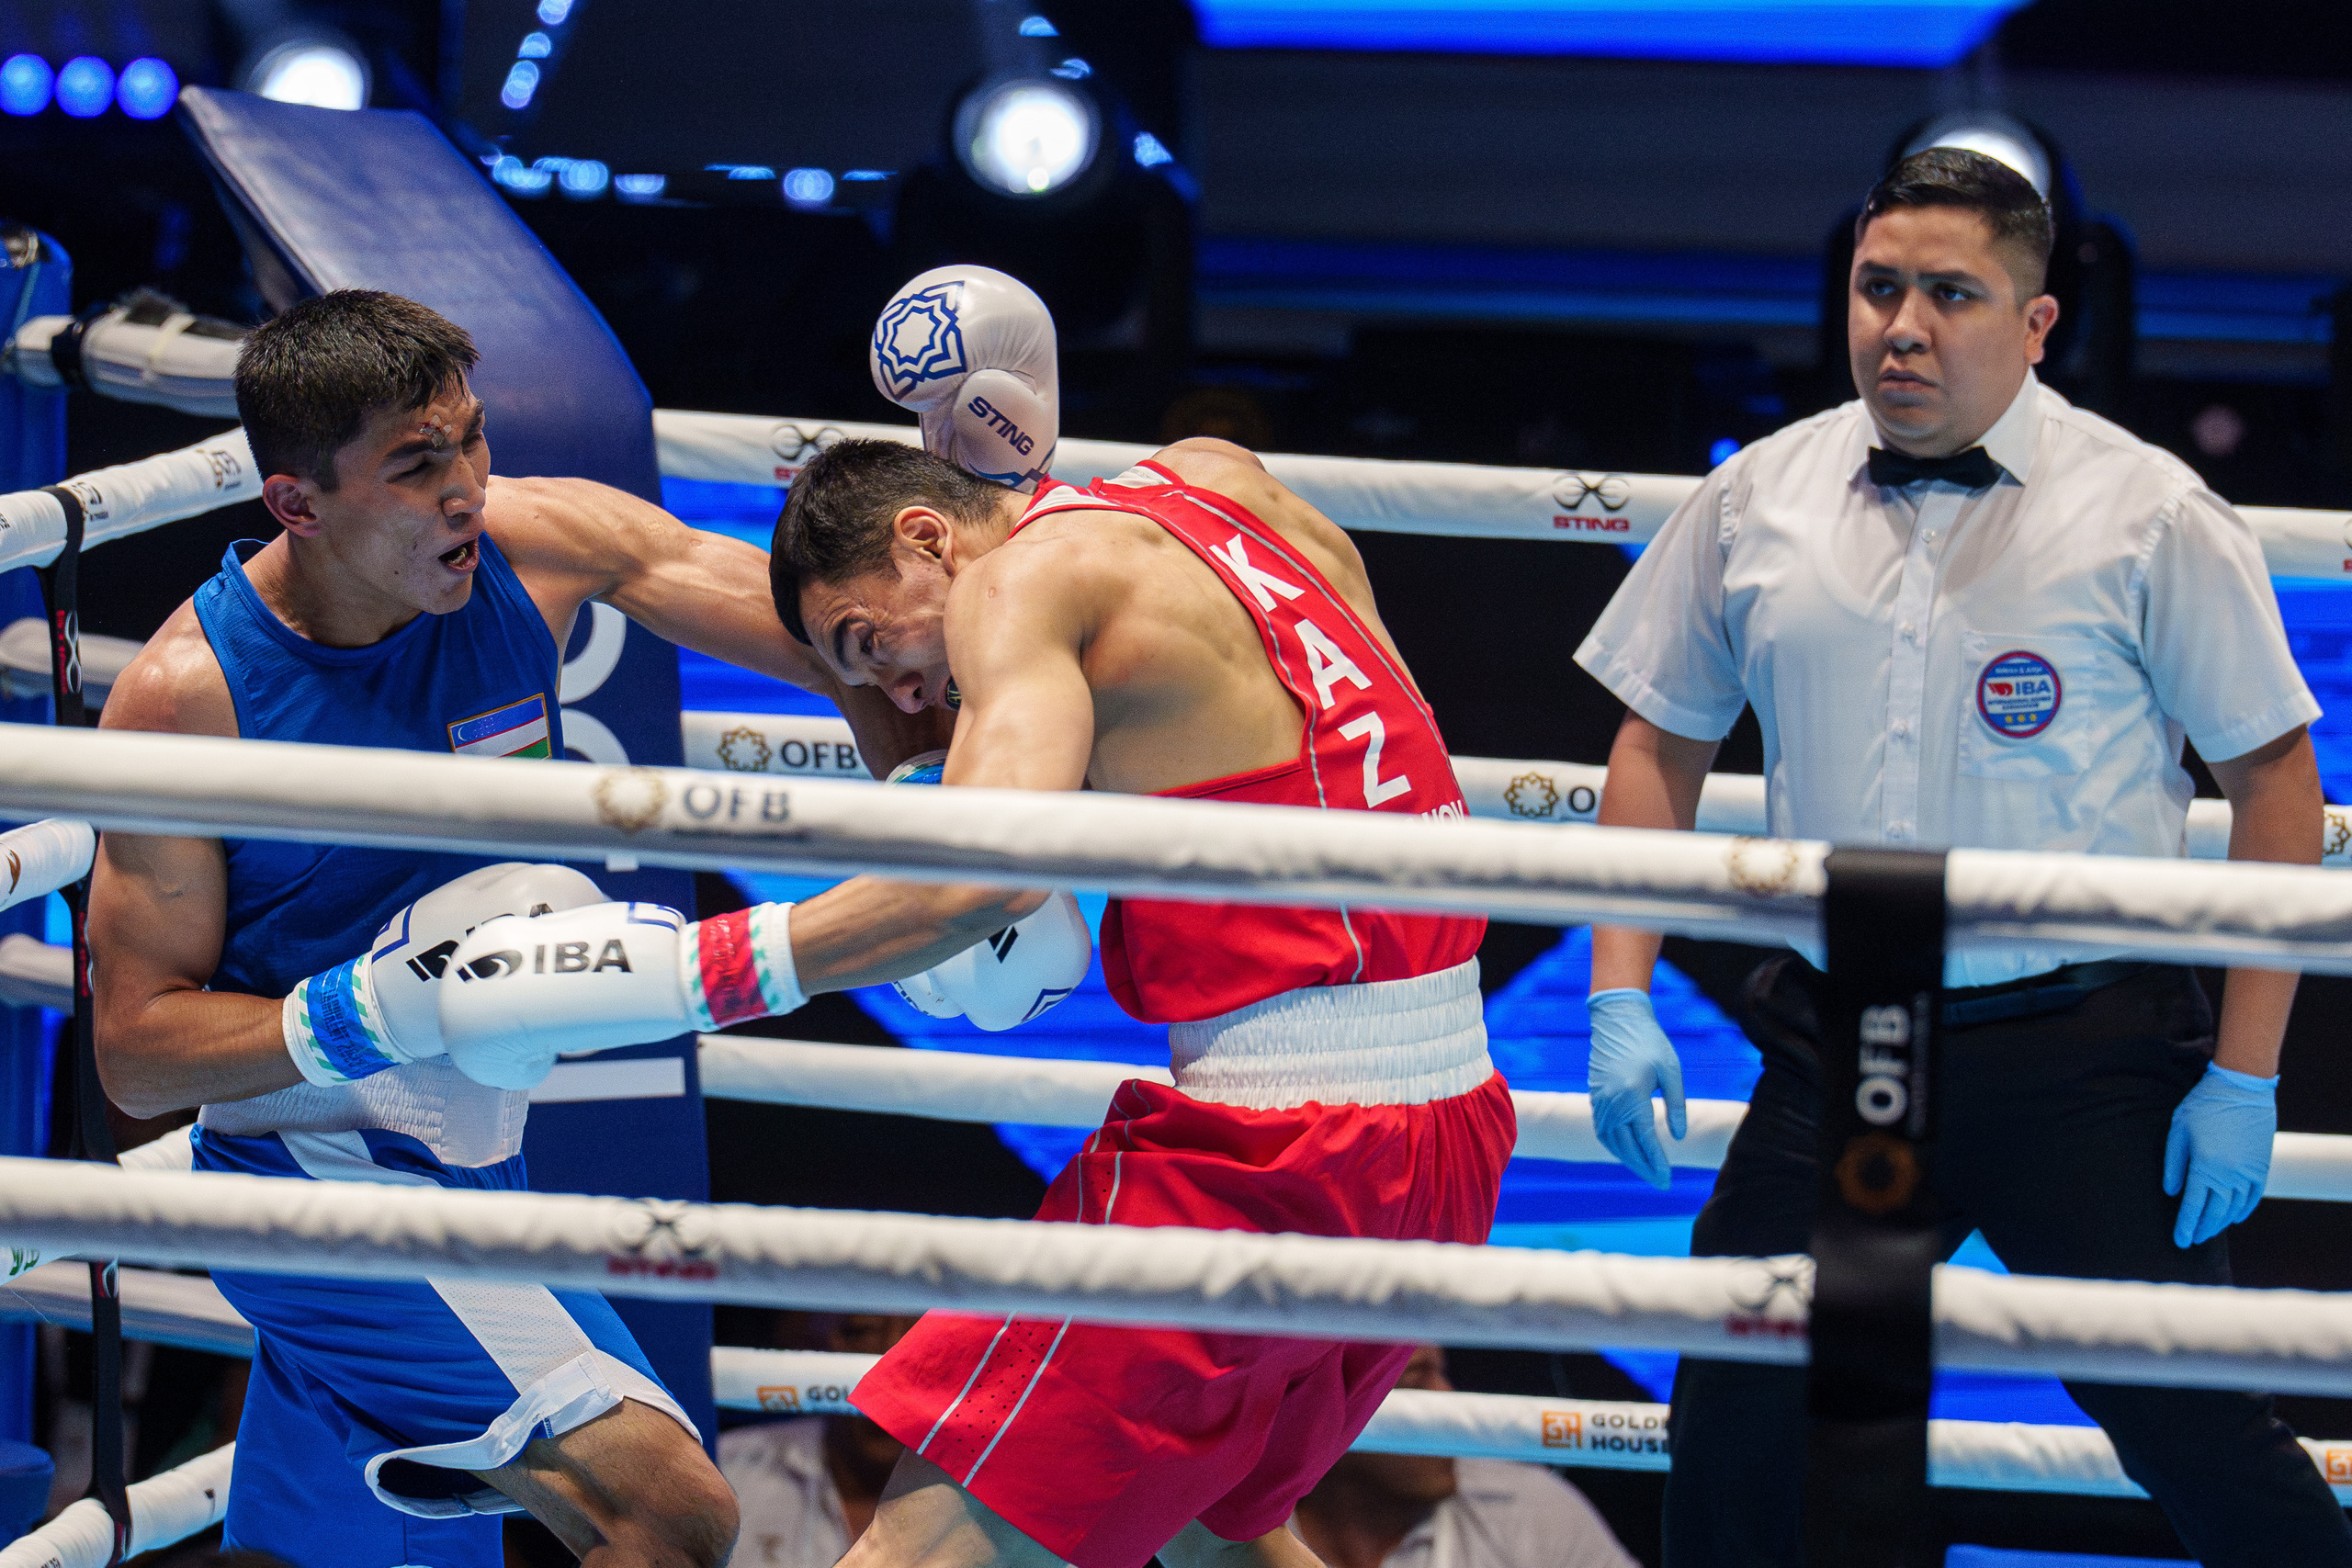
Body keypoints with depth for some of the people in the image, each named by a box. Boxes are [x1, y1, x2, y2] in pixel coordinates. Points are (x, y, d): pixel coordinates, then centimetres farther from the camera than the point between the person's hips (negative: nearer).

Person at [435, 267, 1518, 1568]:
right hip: (1448, 1137, 9)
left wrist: (663, 973, -27)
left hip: (1267, 1161, -9)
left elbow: (985, 876, -25)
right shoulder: (1217, 476, 15)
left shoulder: (1025, 577, -8)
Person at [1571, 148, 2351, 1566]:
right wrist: (1621, 997, 4)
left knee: (2190, 1433, -5)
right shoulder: (1757, 503, 5)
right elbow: (1662, 743, 15)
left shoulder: (2149, 517, -6)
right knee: (1732, 1423, 3)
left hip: (2084, 1060, -4)